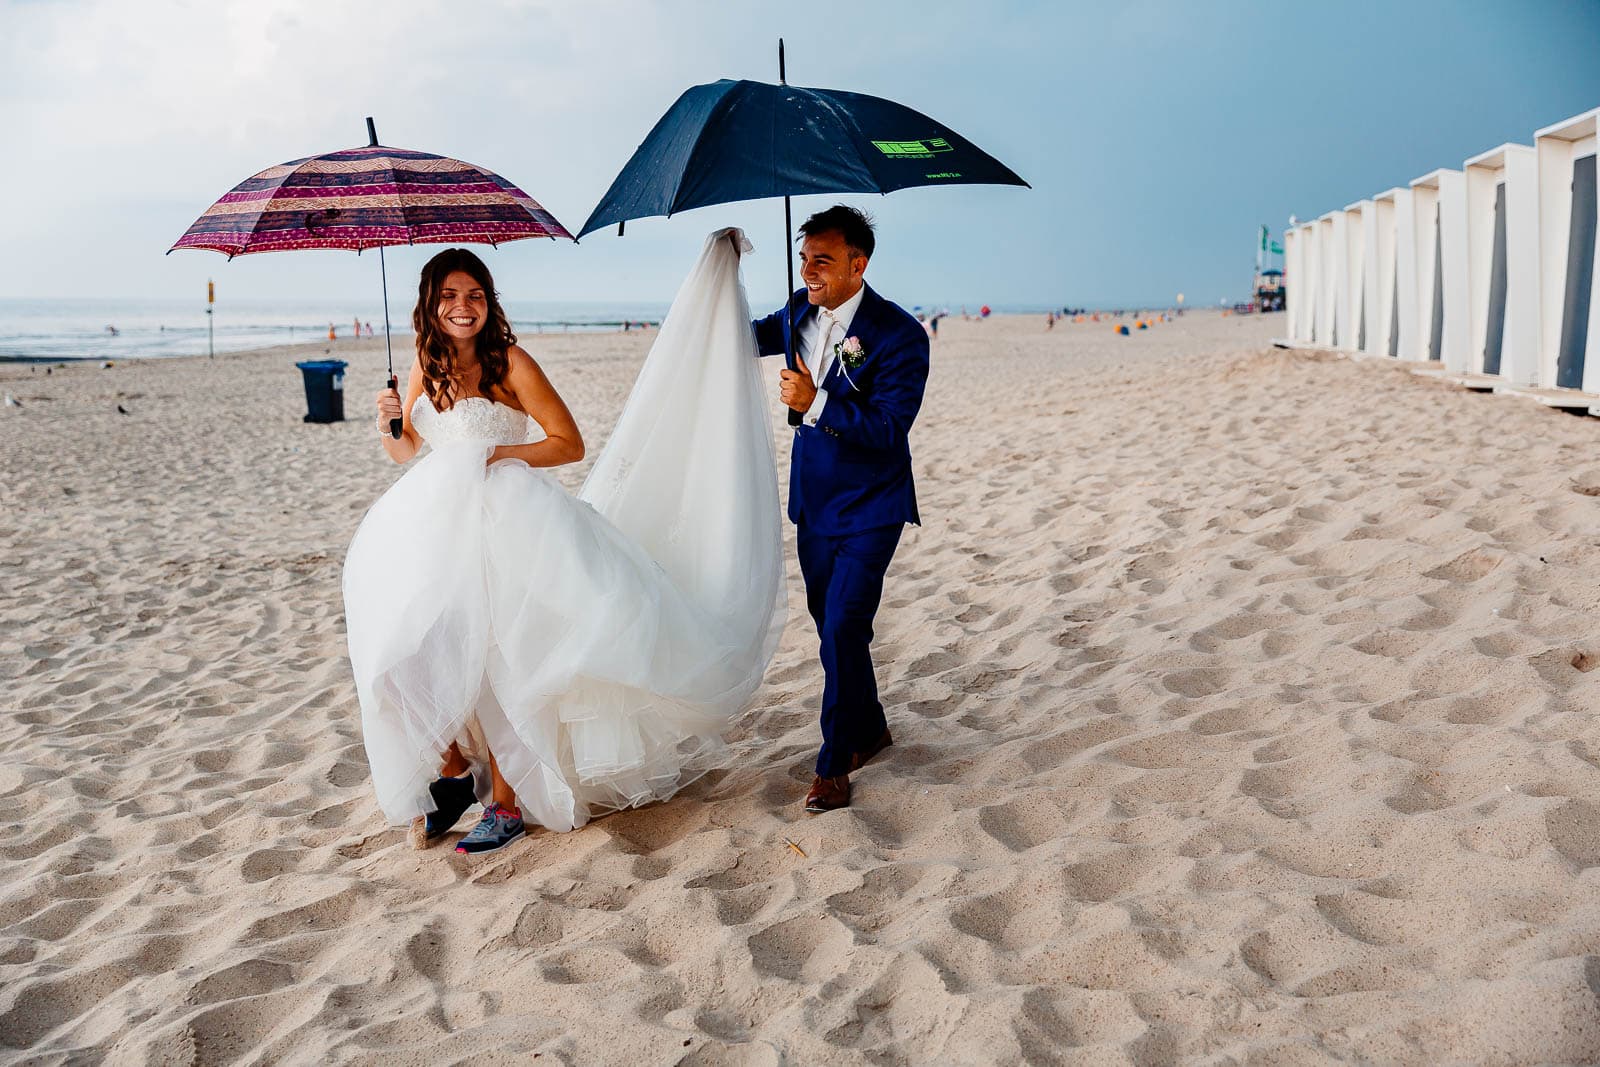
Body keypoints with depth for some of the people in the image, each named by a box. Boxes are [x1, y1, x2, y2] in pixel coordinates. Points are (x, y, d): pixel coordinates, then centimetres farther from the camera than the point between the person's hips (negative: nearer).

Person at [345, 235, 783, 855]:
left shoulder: (510, 363, -9)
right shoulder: (424, 369, 8)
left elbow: (570, 444, -8)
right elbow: (406, 452, 17)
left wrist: (497, 454, -17)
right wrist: (388, 425, -4)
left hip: (507, 529, -6)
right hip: (438, 529, 6)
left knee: (496, 663, -3)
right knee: (414, 658, 0)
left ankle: (507, 802, 11)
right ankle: (453, 771, 21)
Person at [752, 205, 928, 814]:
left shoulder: (899, 335, -19)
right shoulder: (801, 310, 1)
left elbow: (889, 427, -24)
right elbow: (755, 339, 19)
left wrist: (815, 403, -32)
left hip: (868, 510, -7)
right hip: (814, 501, 7)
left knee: (843, 627, -11)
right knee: (829, 622, 16)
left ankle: (834, 763, 2)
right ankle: (870, 728, 36)